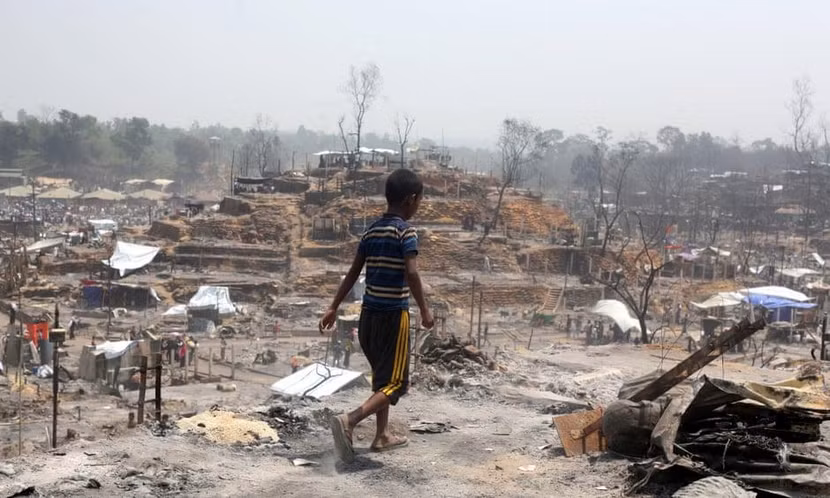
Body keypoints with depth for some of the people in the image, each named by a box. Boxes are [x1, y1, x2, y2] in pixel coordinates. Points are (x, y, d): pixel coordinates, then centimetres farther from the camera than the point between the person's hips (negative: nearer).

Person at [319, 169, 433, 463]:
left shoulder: (371, 231, 9)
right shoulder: (405, 232, -12)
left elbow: (353, 273, 11)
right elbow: (411, 273, -23)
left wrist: (334, 308, 14)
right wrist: (424, 310, -14)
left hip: (369, 314, 7)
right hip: (394, 315, -7)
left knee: (382, 375, 21)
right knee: (395, 382, -3)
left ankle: (382, 436, 27)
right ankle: (348, 421, -21)